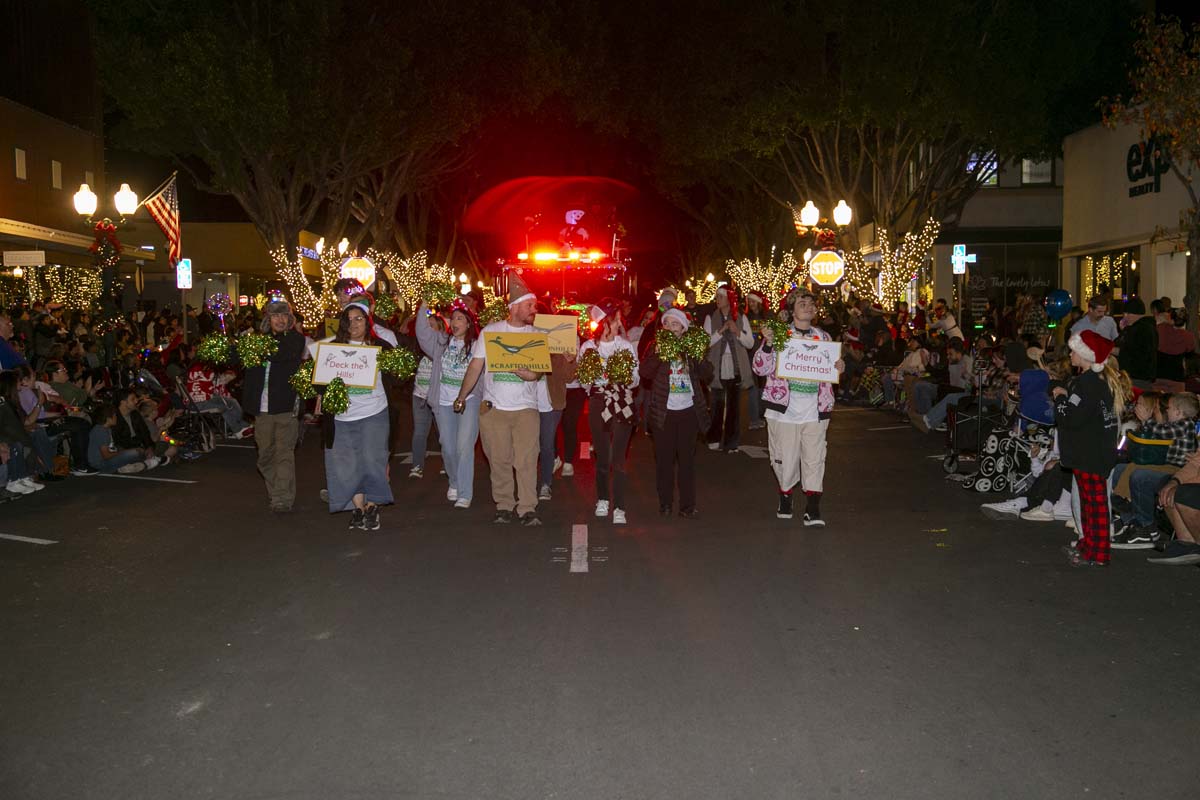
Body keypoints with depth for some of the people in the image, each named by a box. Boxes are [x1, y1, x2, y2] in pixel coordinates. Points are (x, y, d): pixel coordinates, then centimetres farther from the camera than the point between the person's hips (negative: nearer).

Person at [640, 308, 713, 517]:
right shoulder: (656, 347, 1)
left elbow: (707, 376, 1)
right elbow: (646, 373, -14)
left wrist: (700, 357, -14)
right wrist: (658, 352, -25)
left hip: (688, 411, 1)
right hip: (663, 412, -1)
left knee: (687, 459, 5)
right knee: (664, 458, 5)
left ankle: (687, 505, 11)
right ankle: (665, 502, 16)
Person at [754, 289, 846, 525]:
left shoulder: (823, 337, 11)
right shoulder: (779, 334, 1)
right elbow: (761, 368, -4)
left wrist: (839, 367, 1)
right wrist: (768, 344, -19)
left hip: (815, 409, 2)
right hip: (785, 408, -2)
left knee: (815, 459, -3)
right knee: (786, 459, 5)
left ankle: (813, 509, 1)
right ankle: (785, 497, 29)